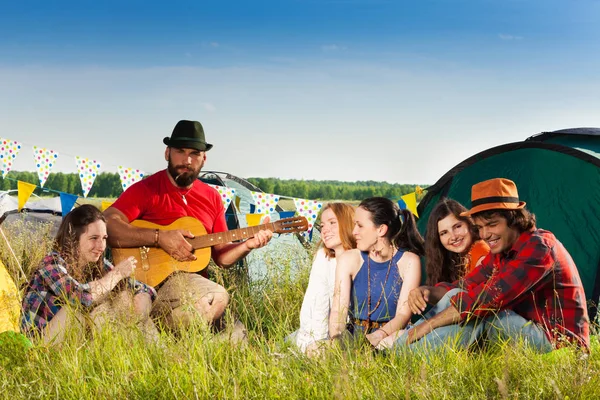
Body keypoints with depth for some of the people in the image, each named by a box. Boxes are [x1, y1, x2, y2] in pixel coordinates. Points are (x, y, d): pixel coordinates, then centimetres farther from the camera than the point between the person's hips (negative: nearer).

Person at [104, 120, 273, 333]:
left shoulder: (212, 197, 15)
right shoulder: (146, 189, -1)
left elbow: (221, 256, 18)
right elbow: (106, 226, -15)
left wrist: (247, 245, -2)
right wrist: (159, 237, -21)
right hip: (152, 282, -5)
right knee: (217, 299, -30)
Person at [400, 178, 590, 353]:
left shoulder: (539, 246, -20)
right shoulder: (500, 252, 9)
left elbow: (491, 297, -28)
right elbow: (464, 287, 8)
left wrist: (430, 323, -25)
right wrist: (429, 291, -15)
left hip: (559, 344, -8)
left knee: (478, 307, -23)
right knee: (457, 296, -3)